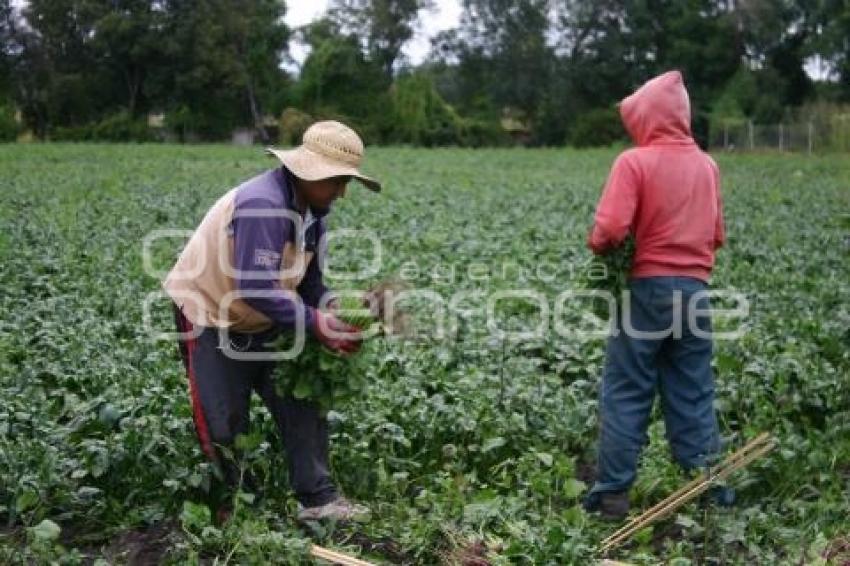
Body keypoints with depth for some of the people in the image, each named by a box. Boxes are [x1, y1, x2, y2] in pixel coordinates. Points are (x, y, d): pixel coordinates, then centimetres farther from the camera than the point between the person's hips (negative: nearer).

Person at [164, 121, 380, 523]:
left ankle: (317, 498, 7)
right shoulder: (262, 205, -32)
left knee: (302, 404, 1)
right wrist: (314, 324, -30)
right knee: (224, 425, 2)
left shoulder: (311, 209, -3)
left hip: (259, 322, 8)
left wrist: (330, 309, -14)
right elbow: (256, 290, -36)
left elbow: (308, 277, 5)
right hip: (209, 317, -8)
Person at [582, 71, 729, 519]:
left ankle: (612, 494, 7)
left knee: (625, 394, 4)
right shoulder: (707, 165, 8)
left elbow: (610, 230, -18)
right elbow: (717, 237, 14)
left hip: (648, 288, -5)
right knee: (694, 396, 11)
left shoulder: (634, 162, -9)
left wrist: (597, 245, 2)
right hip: (694, 290, 5)